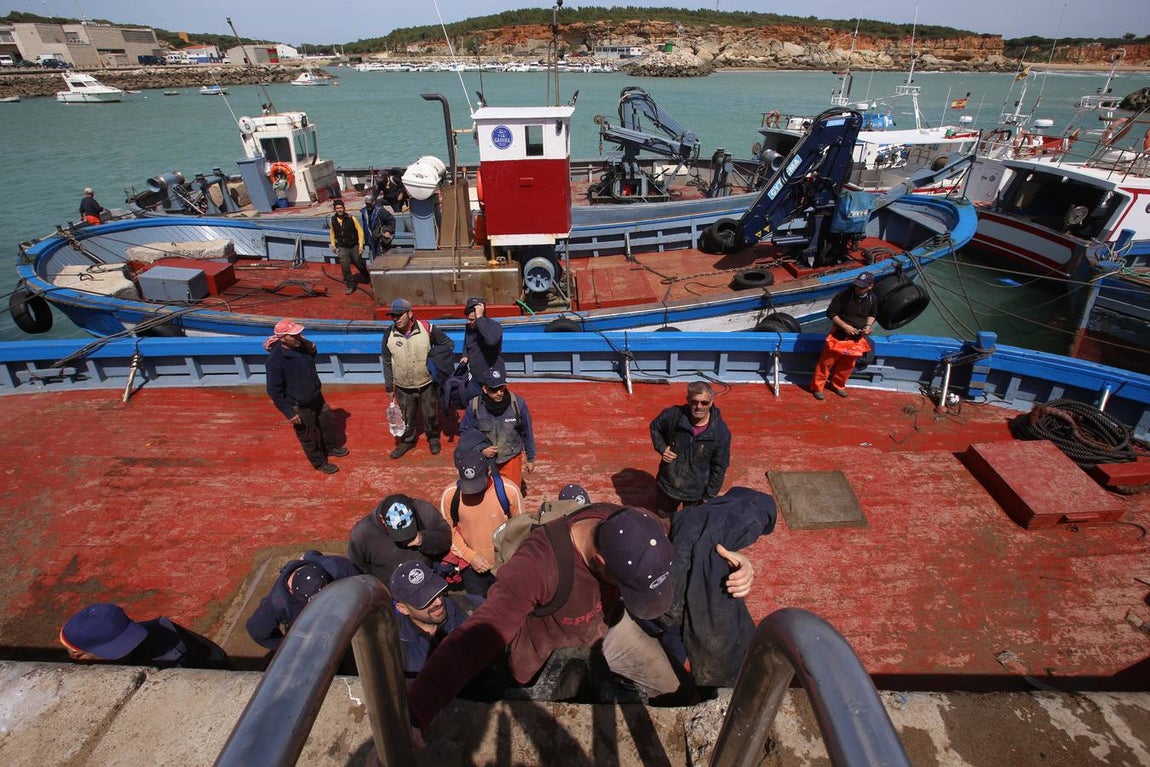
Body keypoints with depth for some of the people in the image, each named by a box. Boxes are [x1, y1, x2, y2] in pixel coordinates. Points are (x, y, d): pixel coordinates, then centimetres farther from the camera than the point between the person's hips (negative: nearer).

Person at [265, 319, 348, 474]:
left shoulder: (302, 345, -11)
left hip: (316, 397, 7)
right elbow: (274, 391, -23)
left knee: (328, 422, 25)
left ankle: (330, 447, 52)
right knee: (309, 436, 14)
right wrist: (289, 412, -21)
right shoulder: (276, 359, -29)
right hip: (299, 406, -7)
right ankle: (320, 462, 37)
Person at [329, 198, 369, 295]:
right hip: (342, 248, 2)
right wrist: (333, 245, 14)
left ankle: (368, 280, 36)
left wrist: (361, 244, -9)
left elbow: (360, 230, -6)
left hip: (354, 246, -2)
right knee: (345, 268, -3)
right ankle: (351, 286, 8)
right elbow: (332, 232, 13)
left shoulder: (351, 218, -12)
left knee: (360, 265, 12)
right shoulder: (333, 220, -2)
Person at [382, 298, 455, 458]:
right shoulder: (389, 335, -10)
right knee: (405, 417, 17)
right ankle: (407, 441, 42)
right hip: (403, 388, 1)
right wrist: (390, 388, 4)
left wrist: (434, 358, -17)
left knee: (430, 414, 17)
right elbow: (387, 363, 1)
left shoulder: (427, 329, -17)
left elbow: (448, 344, -4)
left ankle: (433, 438, 42)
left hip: (427, 385, -1)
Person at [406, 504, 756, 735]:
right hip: (554, 650, -3)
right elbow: (473, 642, -50)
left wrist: (735, 563, -33)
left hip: (610, 626, 4)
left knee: (673, 691, 8)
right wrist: (412, 721, -63)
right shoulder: (538, 567, -44)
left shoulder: (637, 527, -28)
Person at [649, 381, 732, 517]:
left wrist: (708, 497, -6)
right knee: (662, 518, 25)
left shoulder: (721, 432, -22)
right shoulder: (673, 415, -21)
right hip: (667, 484, 1)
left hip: (696, 493, -1)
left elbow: (720, 468, -11)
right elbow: (655, 427, 2)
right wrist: (661, 448, -13)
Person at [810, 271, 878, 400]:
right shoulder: (845, 294, -20)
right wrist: (845, 326, -22)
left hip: (857, 337, 4)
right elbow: (830, 312, -15)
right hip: (839, 335, -4)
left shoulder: (873, 299, -6)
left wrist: (868, 325, -6)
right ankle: (817, 387, 13)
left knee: (847, 364, 16)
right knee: (827, 361, 1)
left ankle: (837, 385, 35)